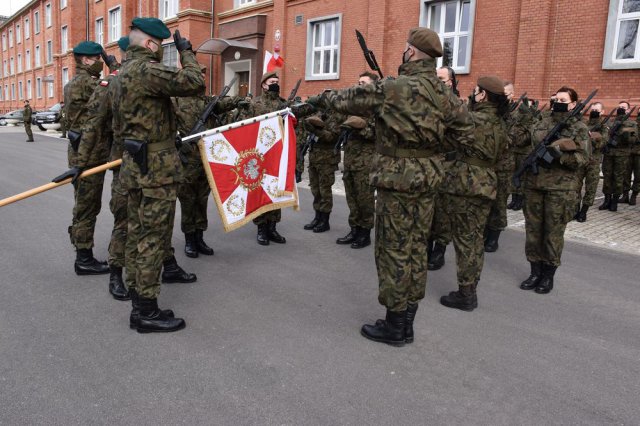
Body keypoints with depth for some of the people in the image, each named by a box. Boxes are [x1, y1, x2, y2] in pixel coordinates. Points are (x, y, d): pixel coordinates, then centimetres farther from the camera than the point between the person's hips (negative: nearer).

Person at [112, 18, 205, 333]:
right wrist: (185, 52, -6)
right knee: (154, 237, -5)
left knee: (138, 234, 12)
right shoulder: (146, 69, -14)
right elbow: (195, 83, -21)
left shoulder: (121, 74, 18)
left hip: (134, 164, 10)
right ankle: (146, 312, 2)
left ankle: (138, 301, 21)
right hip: (156, 166, -10)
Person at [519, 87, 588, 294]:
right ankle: (535, 272, 19)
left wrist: (559, 153, -22)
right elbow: (536, 137, -1)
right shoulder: (543, 123, 14)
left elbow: (582, 159, -8)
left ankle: (548, 275, 15)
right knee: (533, 229, 7)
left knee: (553, 232, 1)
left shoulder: (580, 128, 0)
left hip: (561, 188, -4)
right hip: (534, 184, 4)